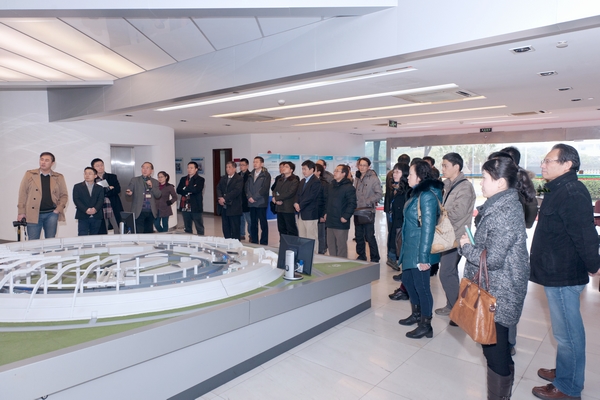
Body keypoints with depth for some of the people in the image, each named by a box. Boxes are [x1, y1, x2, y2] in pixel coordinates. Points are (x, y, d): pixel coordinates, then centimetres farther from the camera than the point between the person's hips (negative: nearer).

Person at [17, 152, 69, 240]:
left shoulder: (59, 177, 7)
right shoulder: (29, 174, 5)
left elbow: (64, 195, 11)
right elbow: (22, 194, 5)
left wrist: (59, 209, -3)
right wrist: (21, 212, 0)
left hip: (51, 214, 1)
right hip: (33, 214, -1)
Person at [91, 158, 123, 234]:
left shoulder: (112, 177, 11)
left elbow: (118, 190, -2)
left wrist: (103, 192, -7)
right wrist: (108, 188, -9)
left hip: (114, 210, 1)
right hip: (100, 211, -1)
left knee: (119, 231, -1)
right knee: (102, 233, 2)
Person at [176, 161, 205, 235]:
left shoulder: (200, 179, -3)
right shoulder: (183, 179, 14)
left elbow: (196, 190, -19)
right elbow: (178, 190, 1)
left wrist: (185, 189, -6)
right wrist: (189, 190, -12)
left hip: (195, 207, -5)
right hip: (185, 207, 5)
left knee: (199, 228, 3)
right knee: (187, 228, 13)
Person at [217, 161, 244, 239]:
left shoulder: (239, 179, -4)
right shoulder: (223, 178, 18)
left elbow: (236, 191, -16)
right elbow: (218, 188, 9)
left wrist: (225, 199, -19)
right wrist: (220, 198, -11)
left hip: (234, 208, -6)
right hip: (223, 207, 6)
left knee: (235, 229, -1)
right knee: (225, 229, 10)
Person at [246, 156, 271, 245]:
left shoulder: (266, 175, -3)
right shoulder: (251, 175, 15)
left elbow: (264, 188, -12)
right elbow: (247, 187, 10)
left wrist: (254, 198, -14)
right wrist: (249, 197, -6)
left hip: (261, 203, -5)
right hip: (251, 203, 6)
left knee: (263, 223, -1)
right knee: (253, 223, 10)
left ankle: (264, 243, 5)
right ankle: (254, 241, 18)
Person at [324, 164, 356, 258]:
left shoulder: (348, 187, -11)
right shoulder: (331, 185, 14)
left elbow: (352, 204, -14)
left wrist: (345, 217, -16)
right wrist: (326, 213, 15)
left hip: (341, 223, -8)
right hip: (330, 222, 8)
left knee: (341, 246, 0)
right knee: (330, 245, 15)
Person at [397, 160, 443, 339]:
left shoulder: (427, 195, -18)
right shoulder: (418, 193, 10)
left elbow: (428, 228, -21)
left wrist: (423, 256, -21)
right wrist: (406, 247, 14)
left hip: (419, 250, -10)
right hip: (410, 248, 10)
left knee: (421, 286, 3)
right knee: (407, 280, 20)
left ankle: (426, 326, 19)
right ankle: (416, 314, 39)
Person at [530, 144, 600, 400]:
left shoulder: (571, 192, -22)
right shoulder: (560, 190, 12)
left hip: (564, 275, -10)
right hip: (559, 273, 10)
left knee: (567, 332, 3)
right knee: (567, 330, 22)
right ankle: (564, 372, 38)